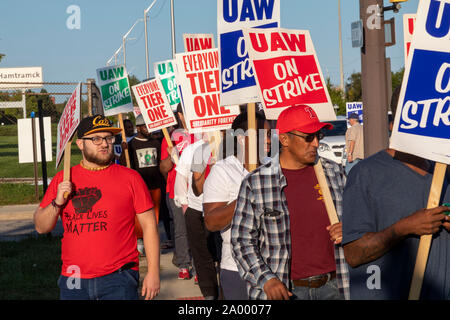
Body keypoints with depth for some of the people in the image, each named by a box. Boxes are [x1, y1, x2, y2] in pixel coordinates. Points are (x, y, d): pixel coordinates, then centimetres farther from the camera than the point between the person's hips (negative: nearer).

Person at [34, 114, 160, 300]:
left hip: (118, 279, -2)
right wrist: (57, 203, -8)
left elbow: (149, 225, 0)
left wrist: (153, 272, -4)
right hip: (73, 282, 2)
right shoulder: (63, 179, 7)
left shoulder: (129, 177, 0)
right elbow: (41, 227, 10)